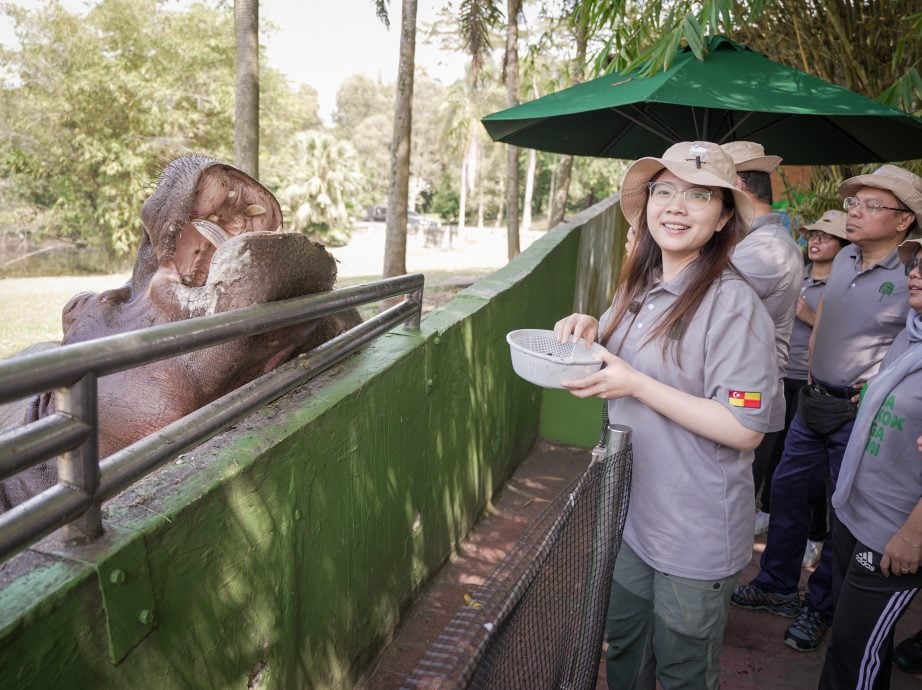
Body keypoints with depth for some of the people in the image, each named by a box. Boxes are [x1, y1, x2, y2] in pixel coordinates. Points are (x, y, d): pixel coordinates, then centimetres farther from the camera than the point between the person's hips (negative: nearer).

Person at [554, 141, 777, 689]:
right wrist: (590, 330, -6)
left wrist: (635, 384, -27)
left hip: (696, 536, -6)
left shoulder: (734, 305, -22)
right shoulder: (641, 285, 2)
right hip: (633, 511, 7)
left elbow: (745, 430, -24)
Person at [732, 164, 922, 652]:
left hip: (858, 415, -7)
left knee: (844, 517, 8)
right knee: (786, 490, 15)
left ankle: (819, 609, 27)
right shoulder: (844, 257, 3)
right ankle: (777, 588, 34)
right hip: (814, 401, 7)